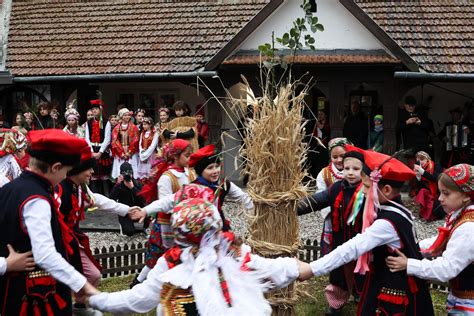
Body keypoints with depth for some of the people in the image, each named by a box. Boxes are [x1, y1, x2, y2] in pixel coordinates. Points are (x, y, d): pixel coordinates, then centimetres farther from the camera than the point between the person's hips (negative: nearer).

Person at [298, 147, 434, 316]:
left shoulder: (387, 222, -26)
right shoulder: (396, 210, 4)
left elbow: (353, 248, -32)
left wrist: (311, 269, -34)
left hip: (394, 291, -9)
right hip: (392, 285, 9)